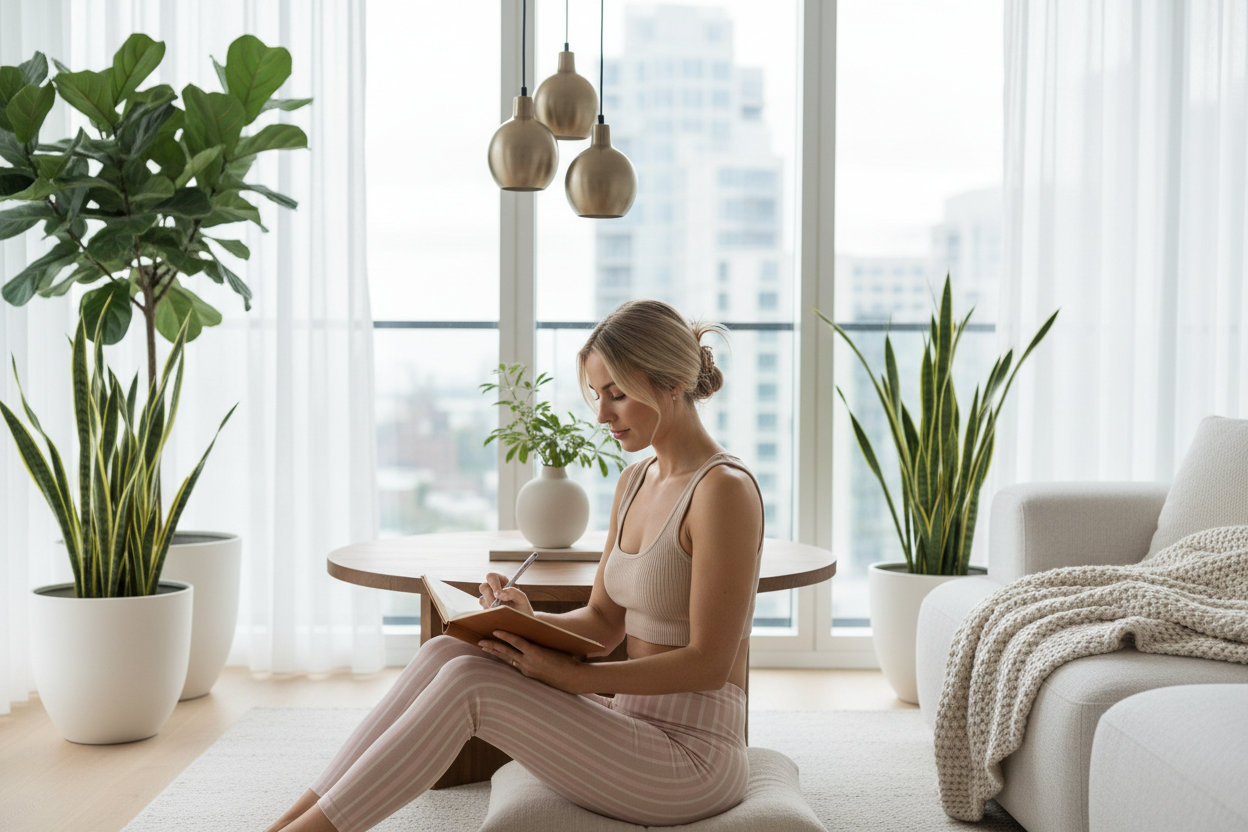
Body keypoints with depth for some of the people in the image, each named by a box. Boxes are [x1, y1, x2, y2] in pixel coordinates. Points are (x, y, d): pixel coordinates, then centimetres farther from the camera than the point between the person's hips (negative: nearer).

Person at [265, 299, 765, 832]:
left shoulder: (724, 489, -16)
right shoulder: (635, 481, 12)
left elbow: (709, 662, -18)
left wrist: (568, 675, -21)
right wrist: (529, 621, -6)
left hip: (692, 759, -8)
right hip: (636, 731, 8)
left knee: (468, 683, -21)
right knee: (447, 652, -9)